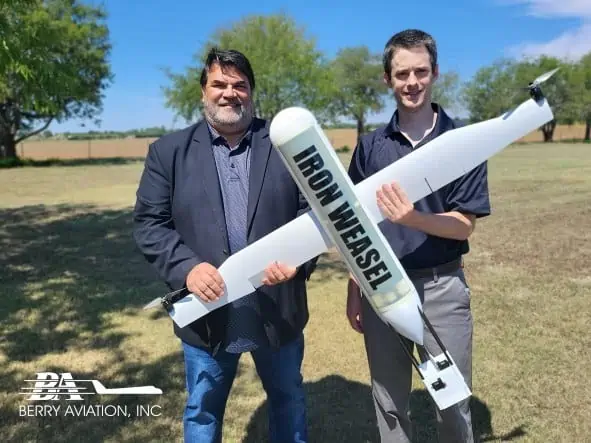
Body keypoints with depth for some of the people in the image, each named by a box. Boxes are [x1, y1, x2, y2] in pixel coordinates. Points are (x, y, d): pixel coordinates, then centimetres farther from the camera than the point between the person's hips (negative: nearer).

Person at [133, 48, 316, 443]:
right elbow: (149, 223, -2)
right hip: (207, 310, 0)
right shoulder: (169, 151, 1)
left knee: (289, 400, 23)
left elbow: (313, 210, -1)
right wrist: (187, 266, -19)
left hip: (278, 307, 1)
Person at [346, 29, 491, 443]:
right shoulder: (370, 146, 3)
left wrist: (413, 218, -27)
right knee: (389, 403, 16)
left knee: (453, 403, 12)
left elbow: (465, 224, -8)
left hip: (442, 287, -2)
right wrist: (354, 291, 5)